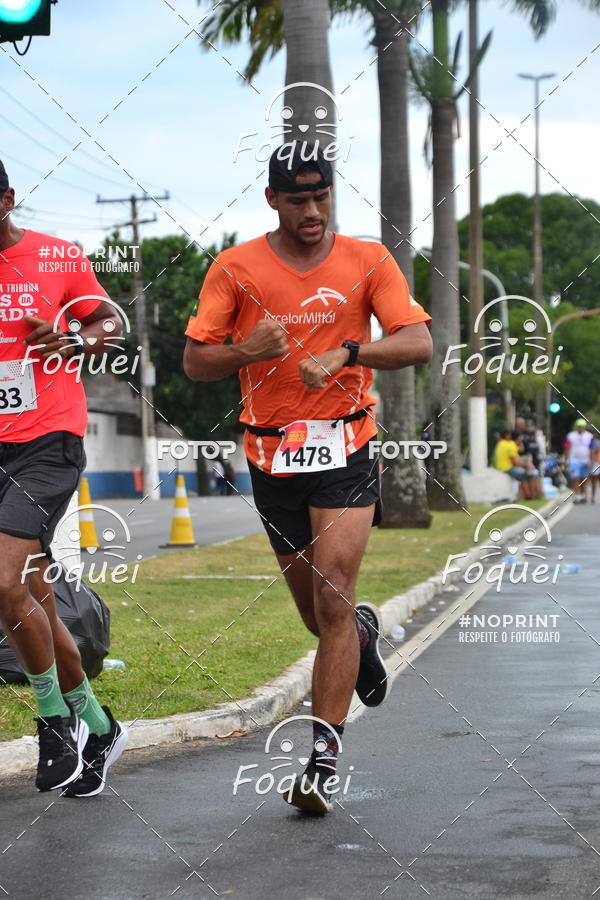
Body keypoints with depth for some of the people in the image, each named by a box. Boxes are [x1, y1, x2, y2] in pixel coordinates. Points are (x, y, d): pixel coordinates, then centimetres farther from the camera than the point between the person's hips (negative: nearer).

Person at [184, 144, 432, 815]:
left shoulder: (367, 260, 1)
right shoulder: (235, 268, 1)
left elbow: (418, 343, -8)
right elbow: (195, 362, 1)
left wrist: (345, 352, -25)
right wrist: (248, 350, -20)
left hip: (346, 451, -2)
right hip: (272, 457, 2)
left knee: (332, 602, -14)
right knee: (319, 615, 12)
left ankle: (322, 759, -10)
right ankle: (363, 632, 49)